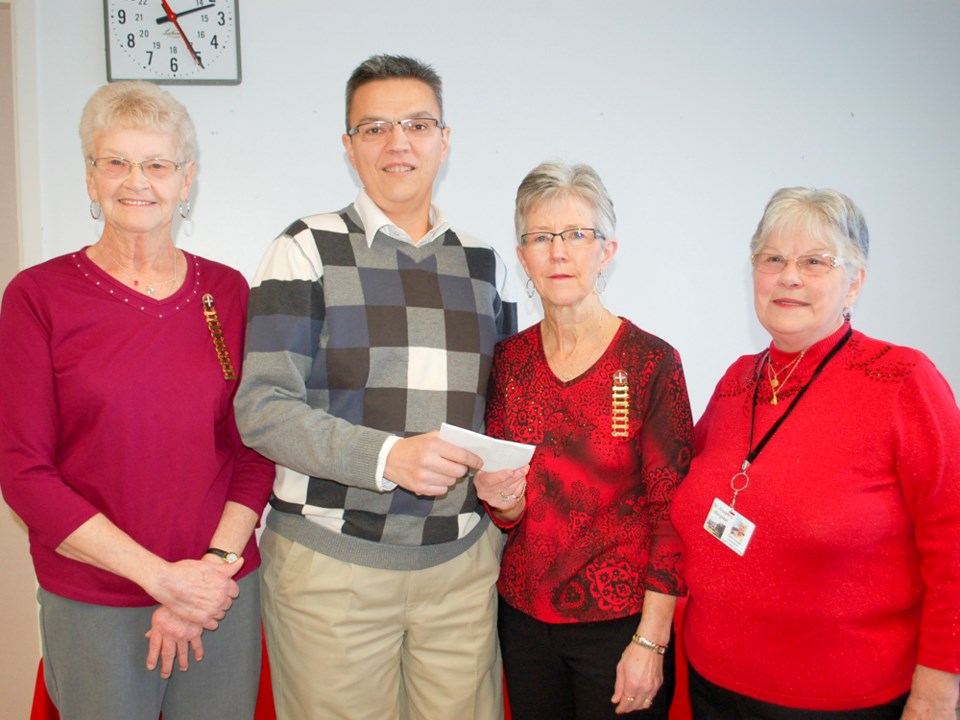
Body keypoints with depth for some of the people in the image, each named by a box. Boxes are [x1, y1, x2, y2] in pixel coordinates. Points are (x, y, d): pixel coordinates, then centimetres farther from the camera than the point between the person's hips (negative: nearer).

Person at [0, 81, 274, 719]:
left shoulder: (226, 291, 2)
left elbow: (255, 448, 3)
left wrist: (216, 564, -10)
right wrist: (160, 576, -12)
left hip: (225, 592, 2)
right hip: (91, 602, -2)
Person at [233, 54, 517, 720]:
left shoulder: (485, 264, 10)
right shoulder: (308, 251, -2)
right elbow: (263, 409, -10)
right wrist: (385, 455, -24)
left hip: (462, 559, 3)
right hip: (330, 561, -3)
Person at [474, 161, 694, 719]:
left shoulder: (652, 362, -12)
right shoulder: (509, 360, 0)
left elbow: (672, 513, -10)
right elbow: (511, 515, 7)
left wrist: (650, 642, -12)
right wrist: (504, 499, -15)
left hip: (619, 623, -4)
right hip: (524, 615, 4)